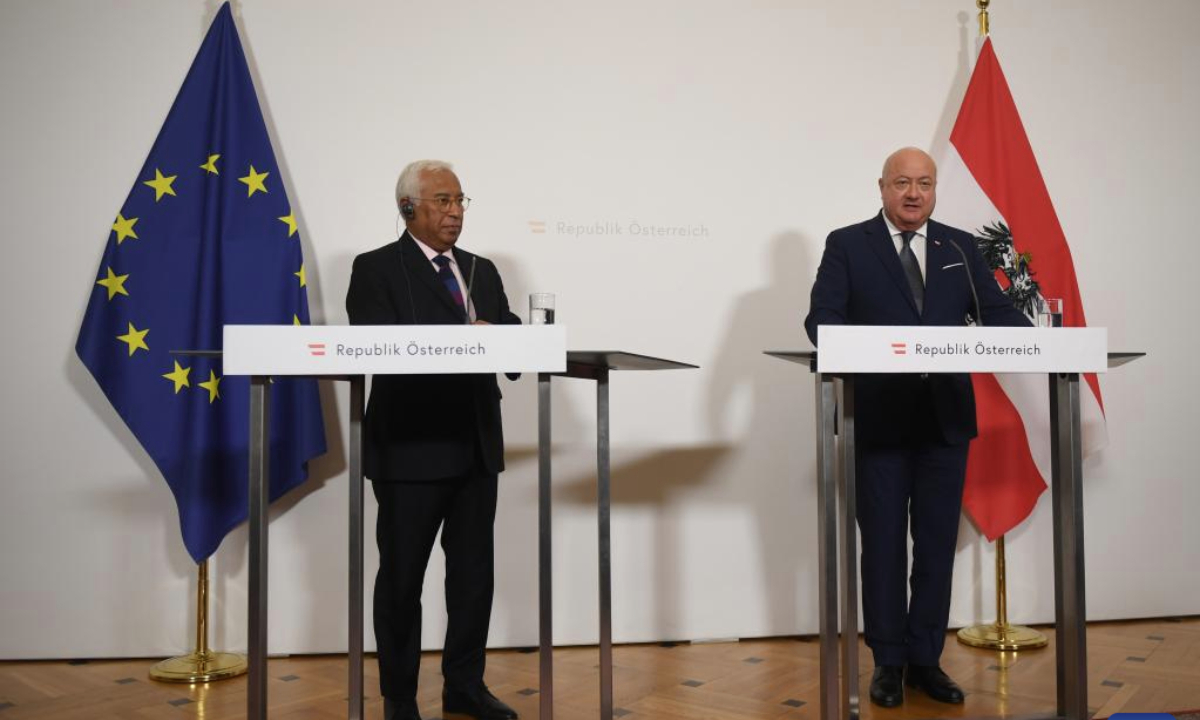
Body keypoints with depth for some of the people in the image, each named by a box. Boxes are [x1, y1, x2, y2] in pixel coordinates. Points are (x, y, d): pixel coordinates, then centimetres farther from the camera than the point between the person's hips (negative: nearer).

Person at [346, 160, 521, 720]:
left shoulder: (483, 271, 16)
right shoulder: (376, 269, -3)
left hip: (476, 444, 6)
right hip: (411, 447, -6)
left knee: (474, 569, 12)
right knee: (402, 574, 6)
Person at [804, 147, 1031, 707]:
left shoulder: (960, 248, 12)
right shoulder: (847, 245, 2)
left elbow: (997, 312, 6)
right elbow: (822, 318, -8)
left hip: (945, 417, 3)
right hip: (878, 418, -3)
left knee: (937, 541, 8)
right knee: (883, 541, 6)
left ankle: (925, 659, 21)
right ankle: (888, 661, 18)